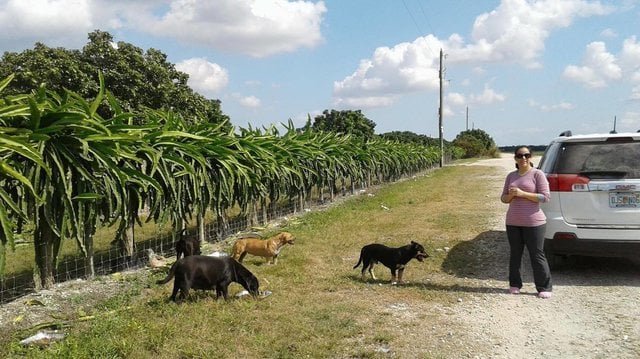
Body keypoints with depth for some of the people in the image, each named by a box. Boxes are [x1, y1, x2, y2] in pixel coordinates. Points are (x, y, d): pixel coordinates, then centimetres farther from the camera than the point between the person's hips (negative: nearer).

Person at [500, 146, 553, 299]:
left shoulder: (537, 174, -5)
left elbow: (545, 197, -12)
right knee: (515, 254, 12)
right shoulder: (511, 176, 11)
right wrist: (511, 195, -10)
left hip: (533, 223, -5)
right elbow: (503, 198, 13)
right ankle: (515, 284, 23)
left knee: (537, 255, -1)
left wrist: (522, 193, -19)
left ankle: (544, 288, 6)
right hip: (513, 222, 5)